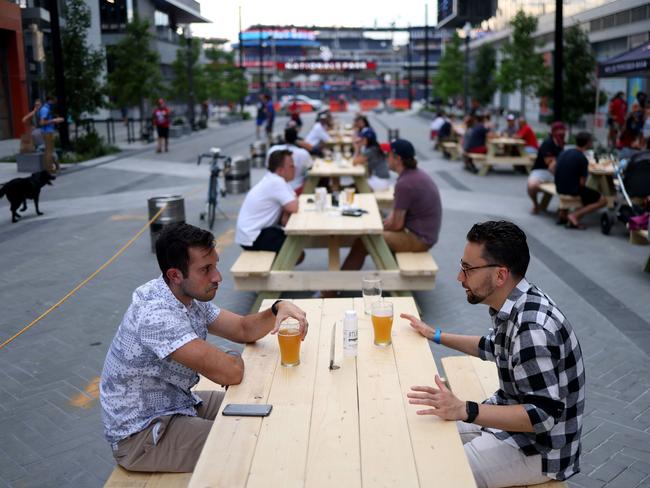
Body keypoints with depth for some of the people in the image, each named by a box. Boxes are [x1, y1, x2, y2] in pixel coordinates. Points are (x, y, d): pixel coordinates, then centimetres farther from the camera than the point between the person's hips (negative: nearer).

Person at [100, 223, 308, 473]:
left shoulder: (189, 296, -3)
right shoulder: (157, 315, -33)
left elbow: (243, 329, 4)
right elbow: (230, 373, -34)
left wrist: (278, 309, -15)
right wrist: (234, 359, -10)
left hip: (176, 403, 9)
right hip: (141, 434, -9)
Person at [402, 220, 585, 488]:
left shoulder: (532, 328, -32)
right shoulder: (511, 305, -2)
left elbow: (543, 415, -31)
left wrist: (465, 411, -39)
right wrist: (435, 335, 17)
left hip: (540, 447, -9)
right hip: (510, 416, 9)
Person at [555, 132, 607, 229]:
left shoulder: (564, 153, 4)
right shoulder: (582, 159, -16)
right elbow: (582, 183, -16)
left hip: (560, 188, 8)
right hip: (573, 190, -8)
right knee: (602, 200, 5)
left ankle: (563, 214, 22)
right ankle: (575, 215, -10)